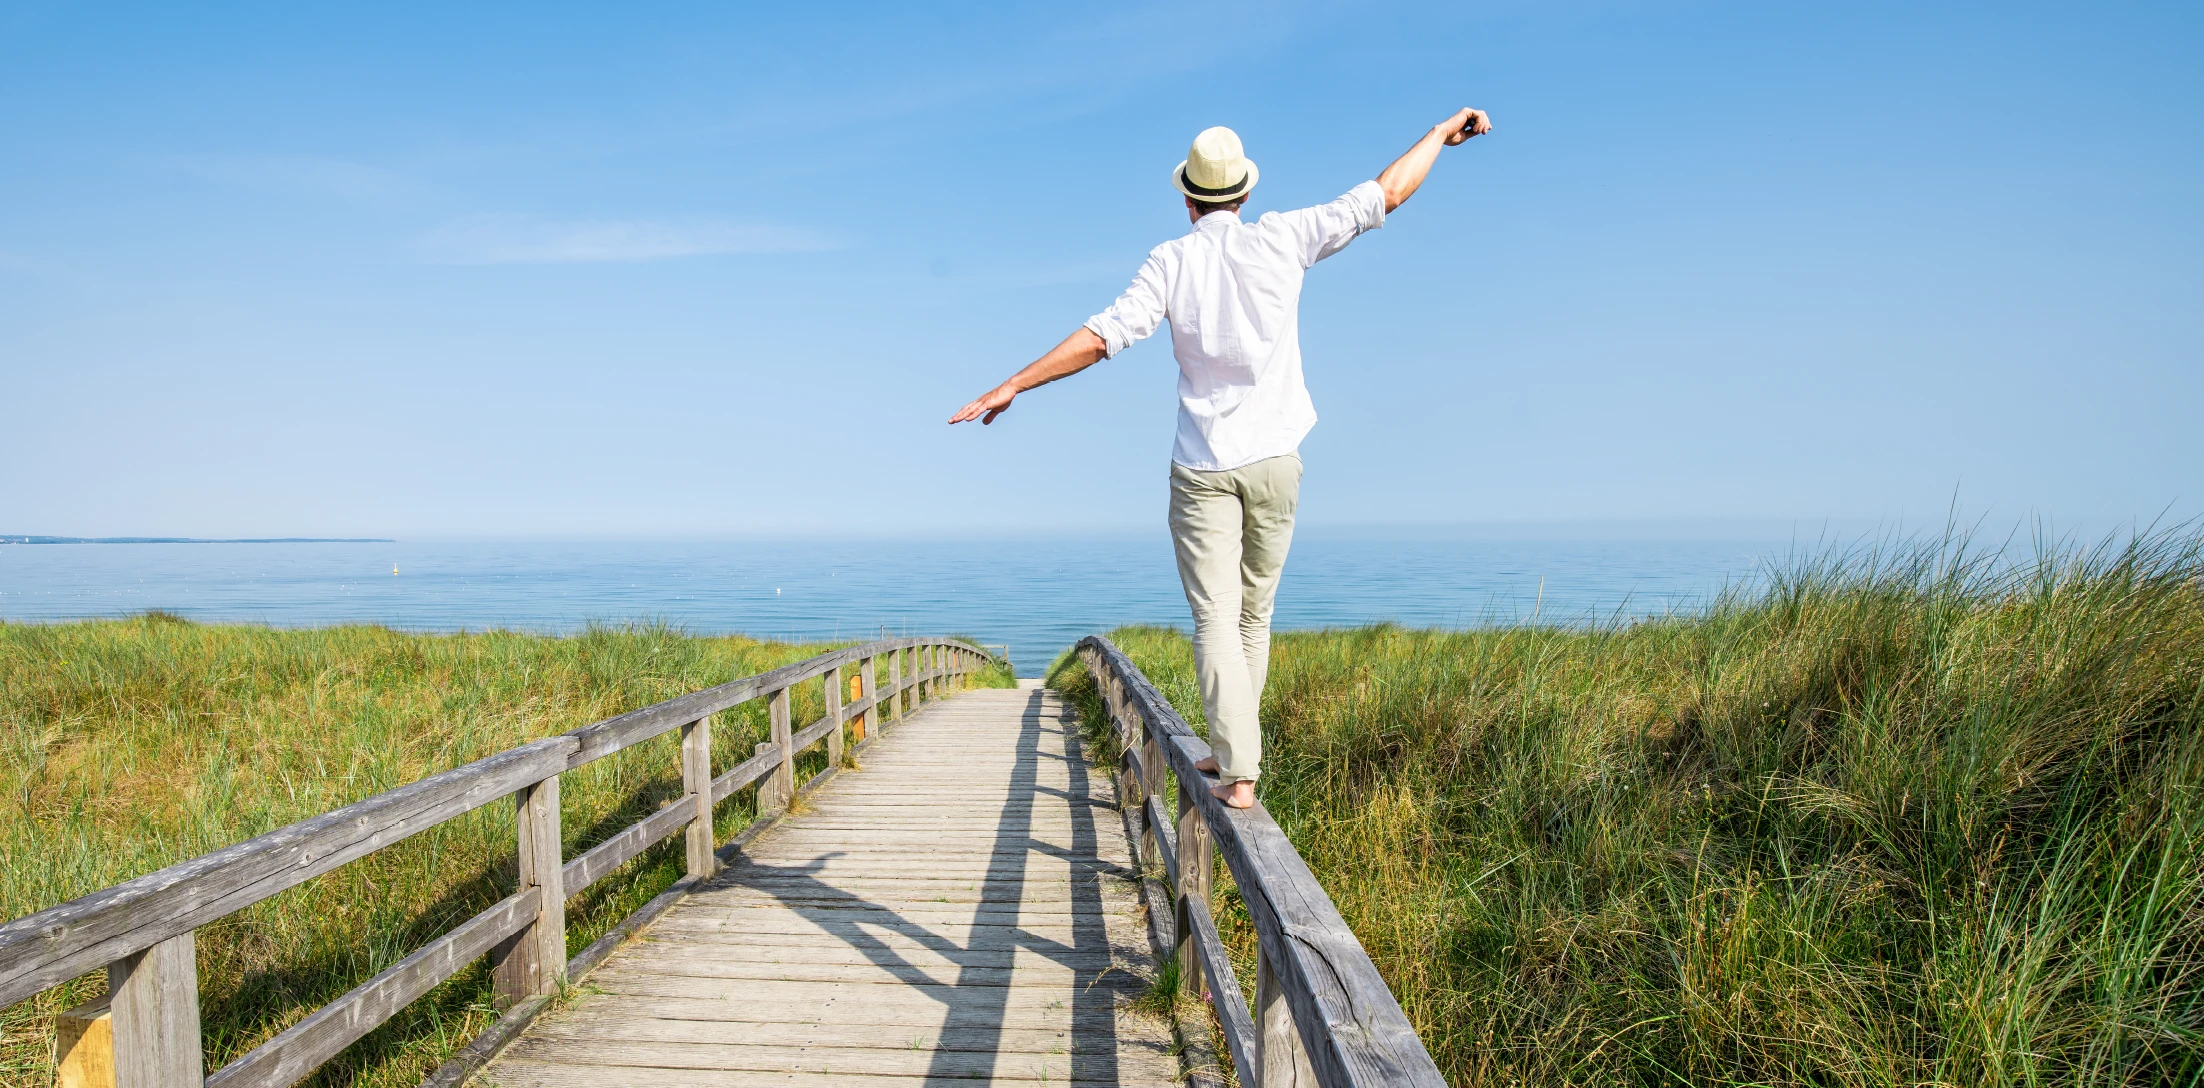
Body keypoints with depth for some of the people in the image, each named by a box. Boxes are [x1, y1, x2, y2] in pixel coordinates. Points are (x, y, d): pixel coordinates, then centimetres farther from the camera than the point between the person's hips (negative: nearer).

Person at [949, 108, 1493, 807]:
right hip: (1274, 460, 2)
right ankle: (1230, 750, 22)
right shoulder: (1282, 240, 2)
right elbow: (1384, 195, 8)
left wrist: (1012, 386, -6)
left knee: (1215, 619, -4)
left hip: (1202, 468, -2)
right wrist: (1443, 132, 23)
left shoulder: (1171, 262, -2)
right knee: (1253, 615, 13)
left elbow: (1104, 335, -10)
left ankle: (1238, 772, -13)